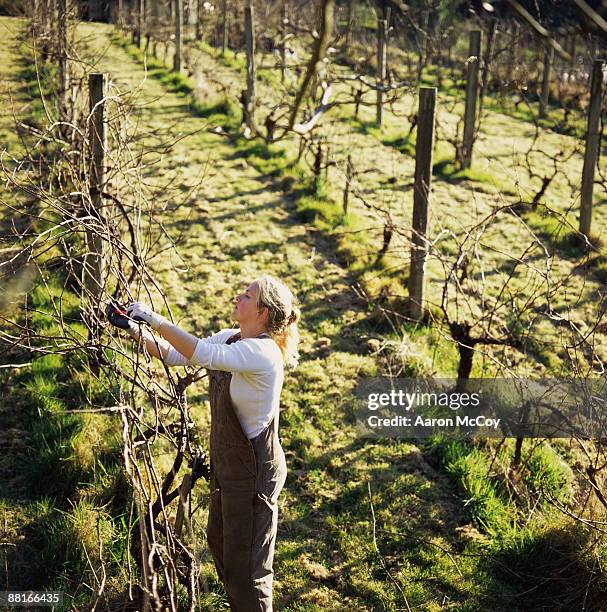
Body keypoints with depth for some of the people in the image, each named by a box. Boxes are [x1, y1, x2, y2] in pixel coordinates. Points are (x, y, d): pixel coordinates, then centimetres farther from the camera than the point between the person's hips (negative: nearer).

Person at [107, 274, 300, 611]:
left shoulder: (262, 352, -27)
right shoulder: (228, 338, 1)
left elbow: (202, 353, -40)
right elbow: (173, 355, 4)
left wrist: (154, 317, -33)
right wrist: (136, 329, -11)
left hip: (254, 472, -10)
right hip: (227, 463, 10)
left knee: (244, 562, 5)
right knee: (219, 541, 27)